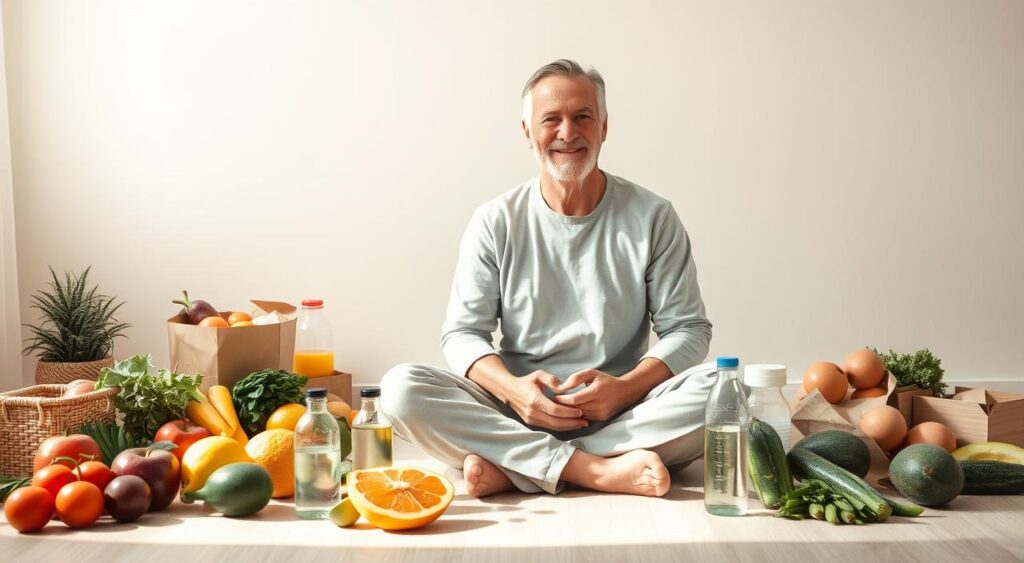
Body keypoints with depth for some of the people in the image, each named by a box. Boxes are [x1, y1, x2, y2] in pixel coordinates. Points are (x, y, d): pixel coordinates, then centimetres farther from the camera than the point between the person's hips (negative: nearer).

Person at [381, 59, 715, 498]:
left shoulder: (651, 218, 4)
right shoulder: (496, 222, 5)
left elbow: (688, 329, 2)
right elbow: (462, 331, 2)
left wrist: (625, 388, -17)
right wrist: (512, 388, -19)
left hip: (622, 417, 0)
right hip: (516, 413, 0)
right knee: (400, 387, -24)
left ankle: (511, 468, -26)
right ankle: (601, 470, -29)